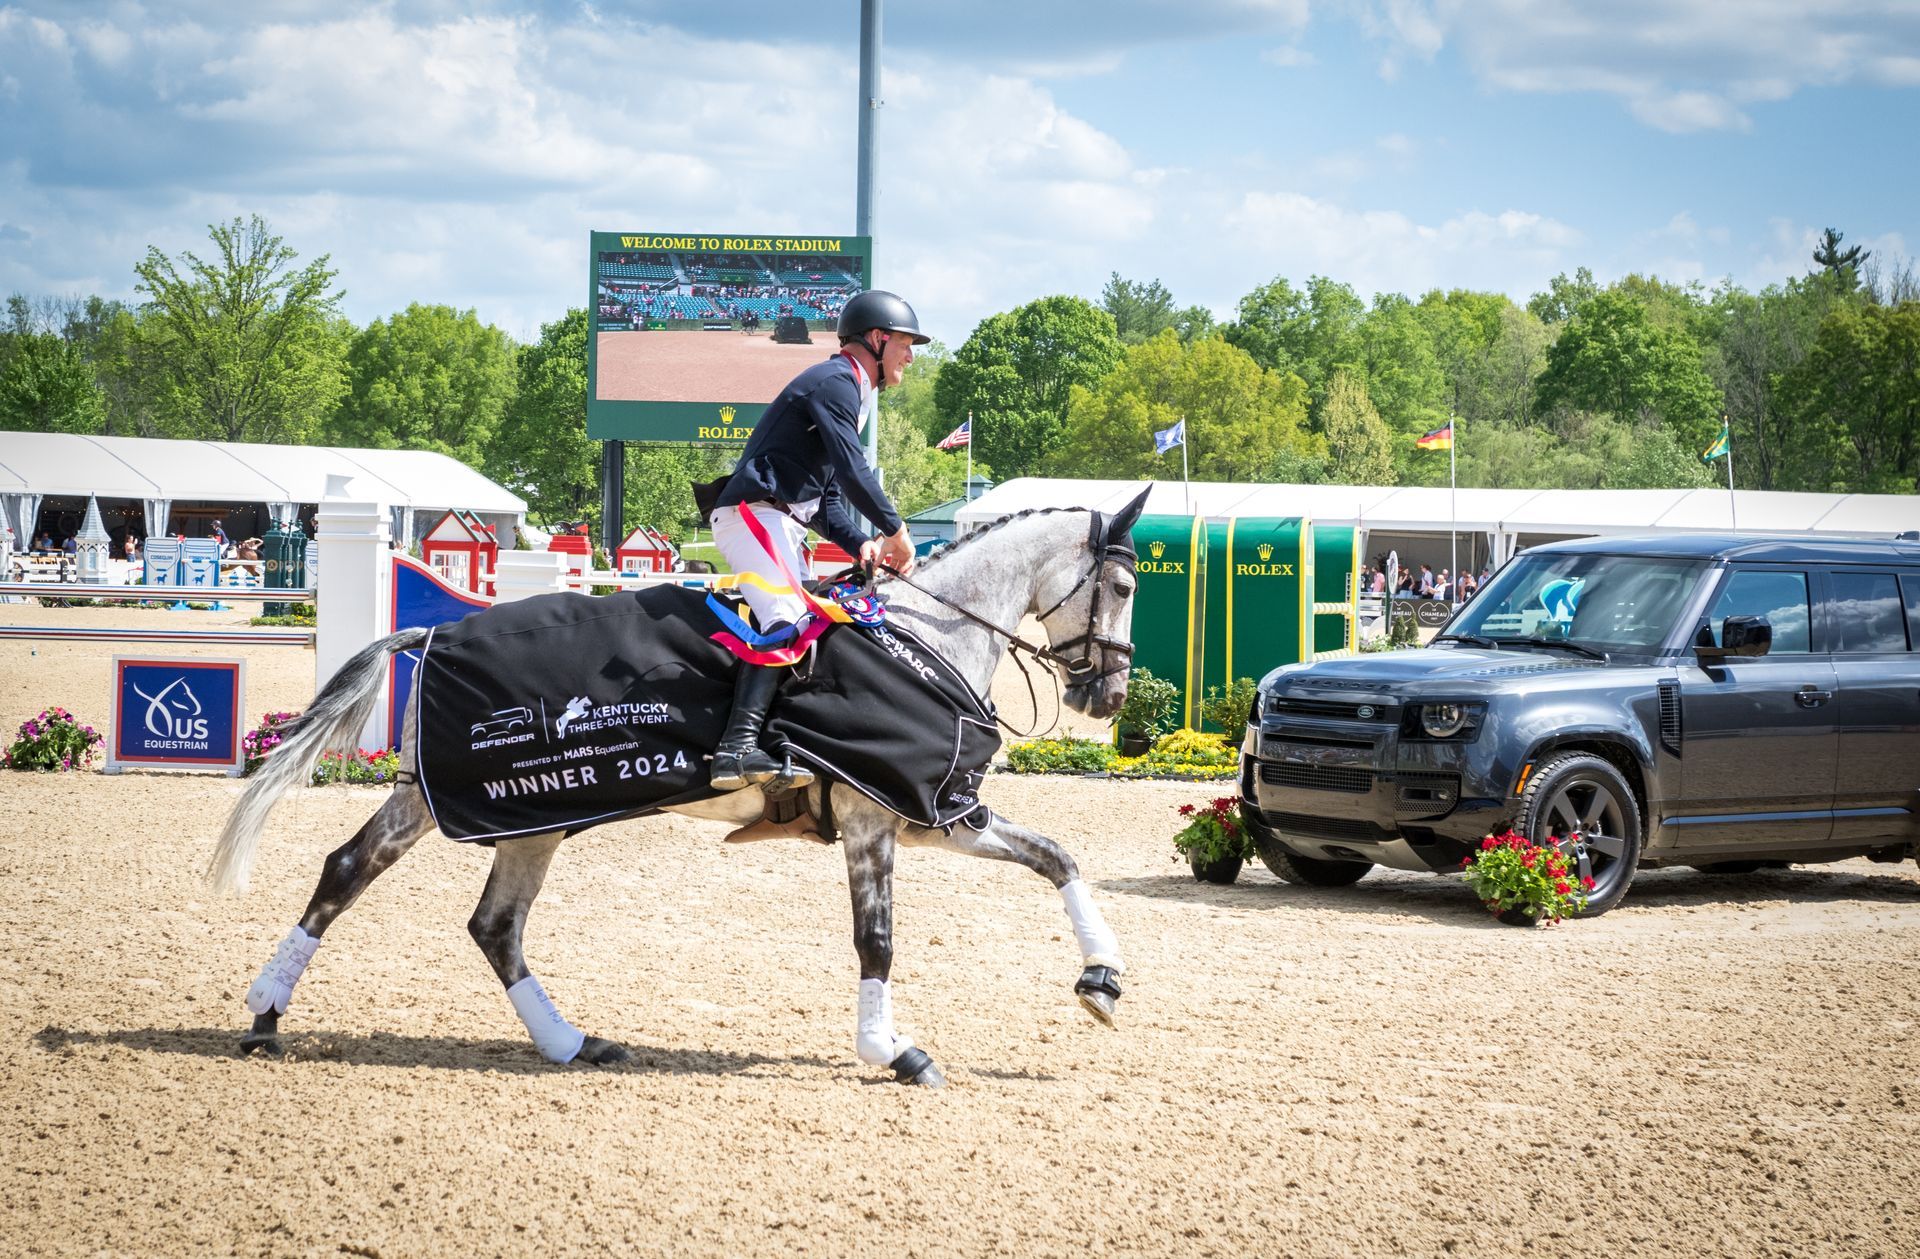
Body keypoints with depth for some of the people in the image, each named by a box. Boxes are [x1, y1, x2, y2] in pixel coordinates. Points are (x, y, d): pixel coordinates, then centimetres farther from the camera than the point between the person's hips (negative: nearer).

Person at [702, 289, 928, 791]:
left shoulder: (851, 393, 25)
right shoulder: (835, 382, -8)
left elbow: (827, 498, 24)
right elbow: (853, 470, -19)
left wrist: (859, 544, 8)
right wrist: (895, 530, -10)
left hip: (778, 523, 12)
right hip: (753, 512, -12)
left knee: (803, 620, 8)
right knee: (786, 618, -27)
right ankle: (737, 747, -41)